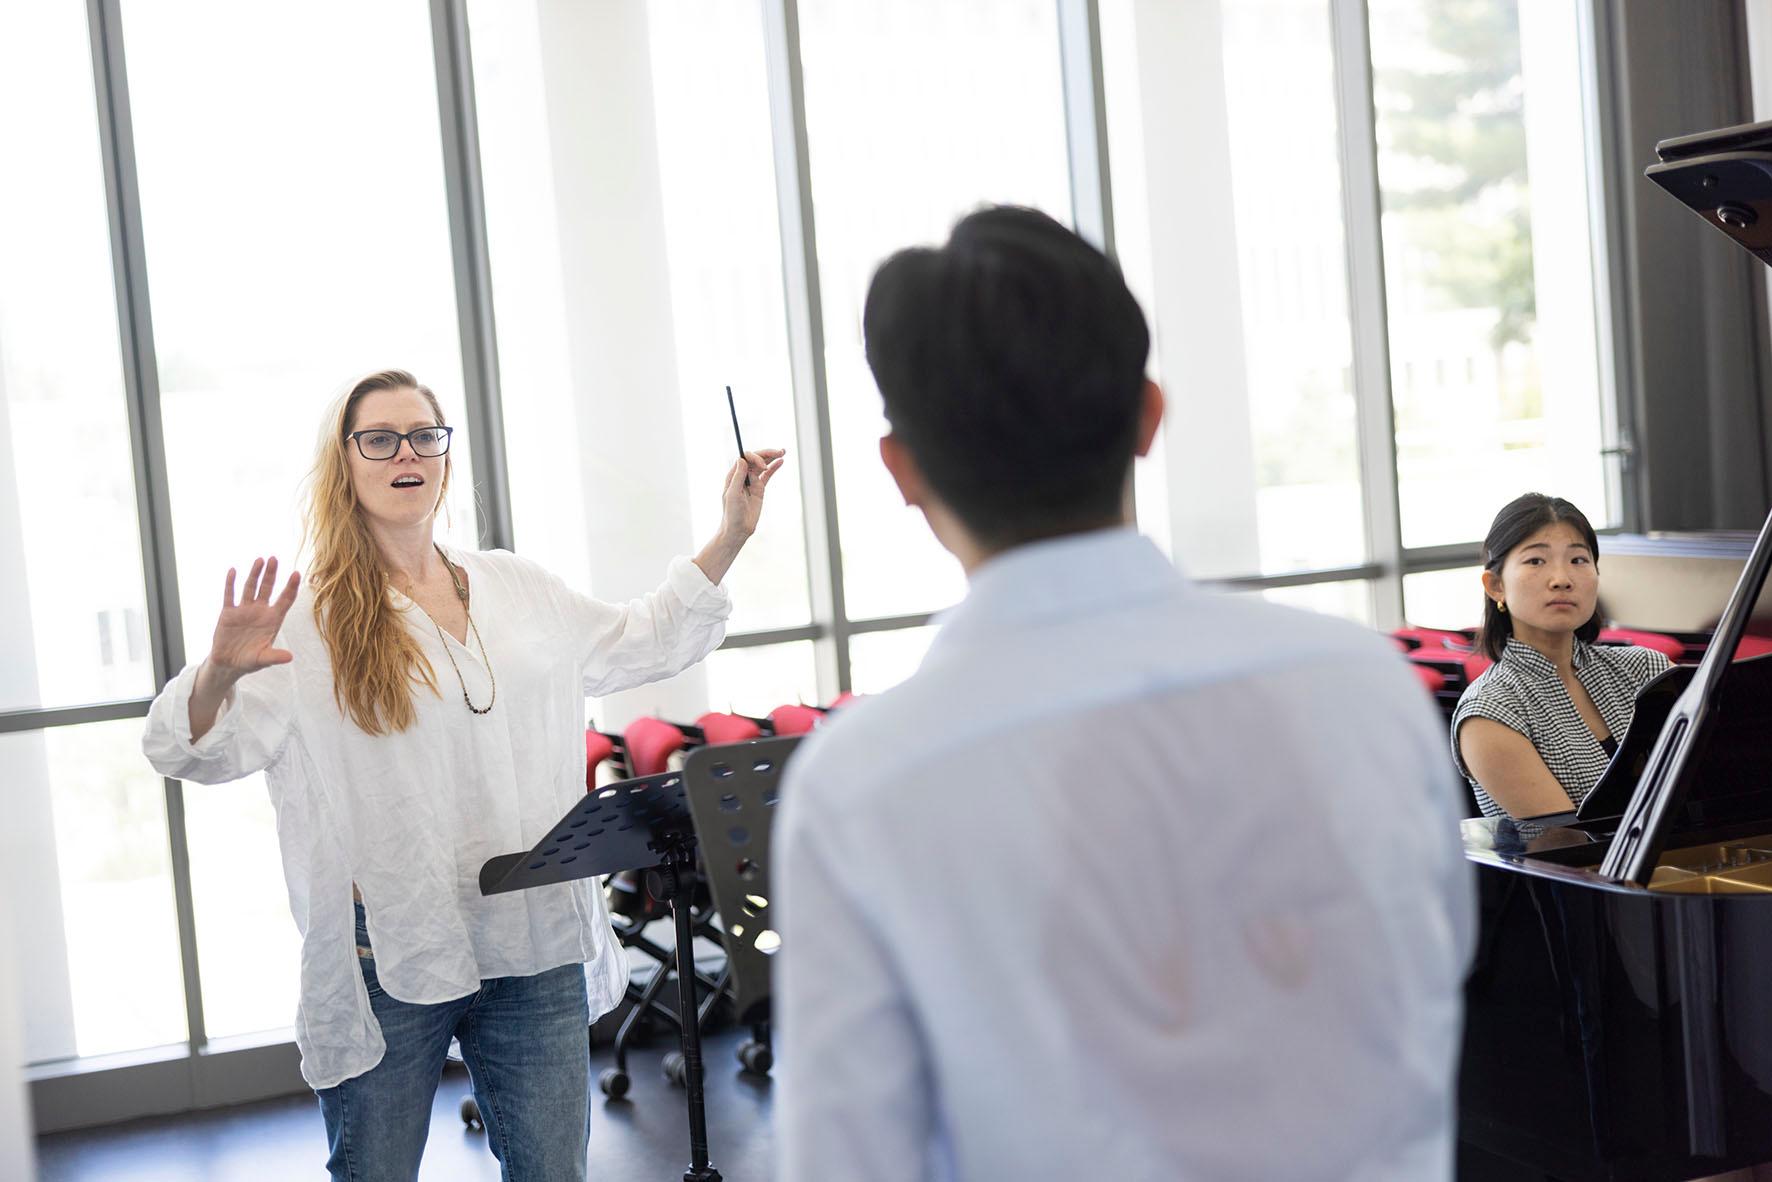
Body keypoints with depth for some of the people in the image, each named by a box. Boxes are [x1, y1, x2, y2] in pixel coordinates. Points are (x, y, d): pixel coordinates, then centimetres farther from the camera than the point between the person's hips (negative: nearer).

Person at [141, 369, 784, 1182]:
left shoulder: (518, 590, 11)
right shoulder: (308, 618, -6)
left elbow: (646, 644, 23)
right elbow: (187, 751, -12)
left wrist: (731, 536, 16)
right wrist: (220, 672, -34)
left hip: (537, 942, 4)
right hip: (389, 957, -4)